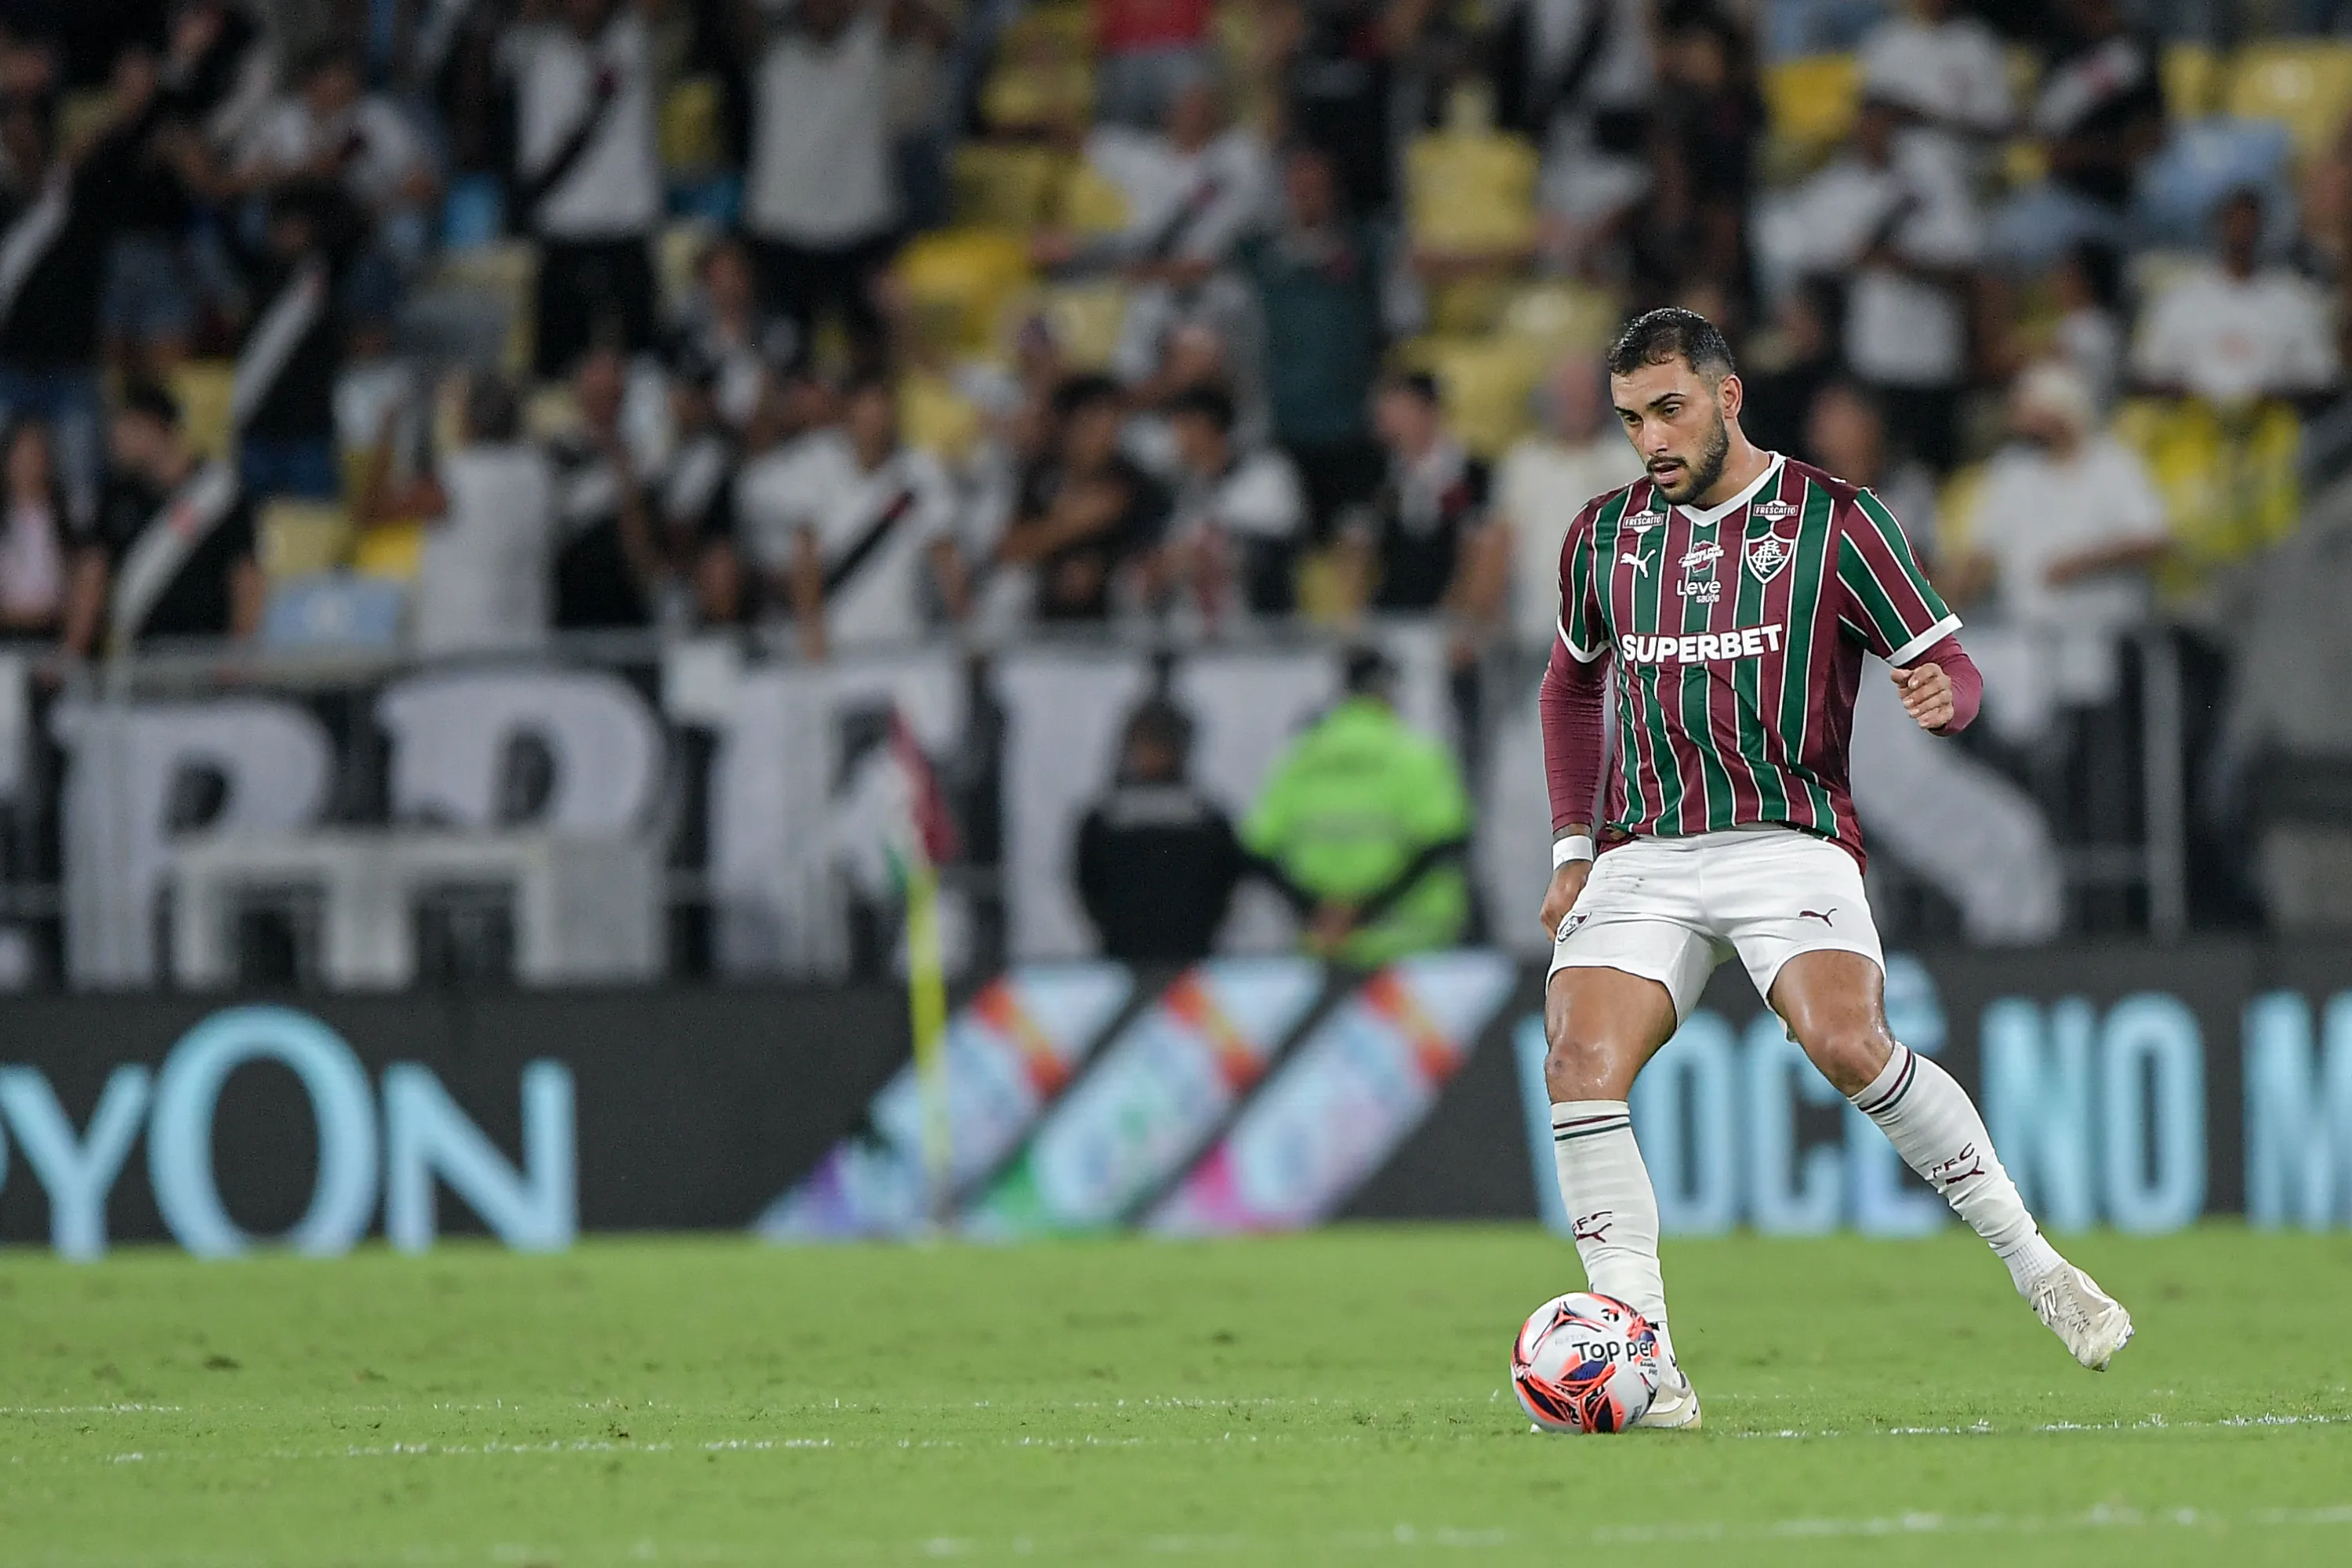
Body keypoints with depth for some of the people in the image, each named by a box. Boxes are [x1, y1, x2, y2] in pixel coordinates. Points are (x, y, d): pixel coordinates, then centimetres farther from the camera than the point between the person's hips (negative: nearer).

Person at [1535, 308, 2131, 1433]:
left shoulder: (1836, 522, 2)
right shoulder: (1604, 536, 14)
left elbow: (1948, 667, 2)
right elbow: (1572, 685, 30)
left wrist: (1944, 695, -23)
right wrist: (1572, 849, 21)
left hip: (1788, 838, -4)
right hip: (1641, 857, 4)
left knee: (1848, 1044, -29)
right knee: (1579, 1065, -21)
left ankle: (2035, 1264, -14)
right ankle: (1647, 1370, -20)